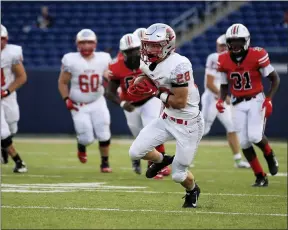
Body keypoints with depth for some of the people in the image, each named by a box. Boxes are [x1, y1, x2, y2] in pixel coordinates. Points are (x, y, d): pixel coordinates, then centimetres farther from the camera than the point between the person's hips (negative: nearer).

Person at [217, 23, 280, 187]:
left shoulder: (257, 56, -14)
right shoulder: (224, 60, -2)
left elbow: (275, 79, -5)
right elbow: (224, 86, 11)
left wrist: (269, 99, -16)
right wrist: (221, 100, -9)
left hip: (256, 101, -4)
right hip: (238, 104, 4)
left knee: (255, 136, -21)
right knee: (244, 142, -2)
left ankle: (270, 155, 14)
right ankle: (261, 177, 11)